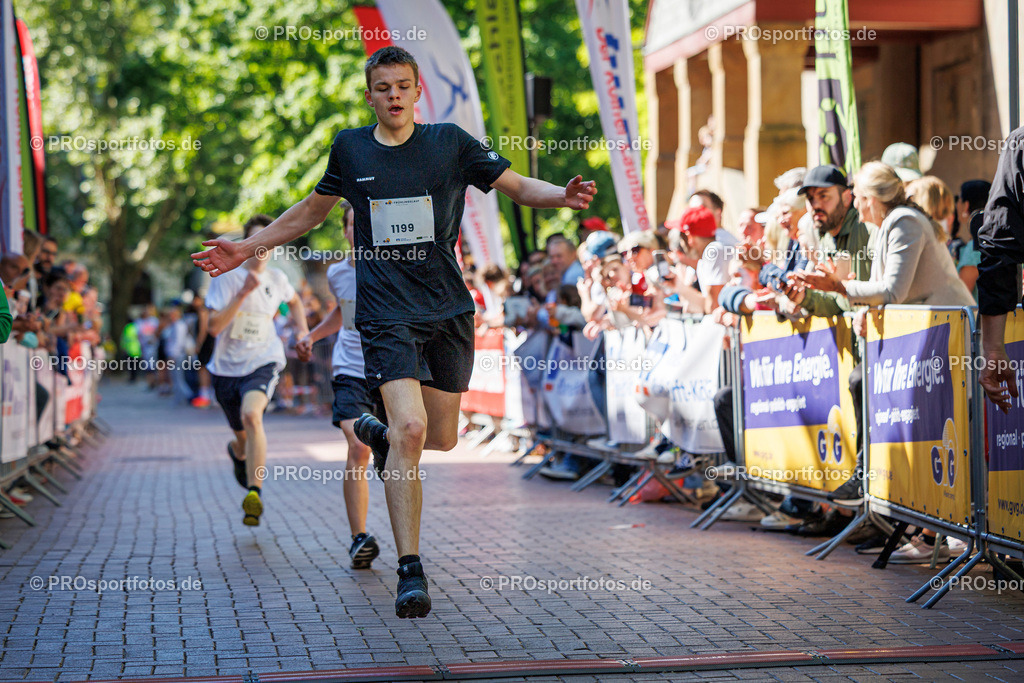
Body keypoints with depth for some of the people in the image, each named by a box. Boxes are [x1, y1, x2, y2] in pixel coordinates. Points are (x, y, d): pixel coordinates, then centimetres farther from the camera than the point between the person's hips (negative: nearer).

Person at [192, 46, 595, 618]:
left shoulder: (450, 142, 3)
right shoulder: (350, 148, 6)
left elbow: (517, 186, 6)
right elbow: (315, 209, 22)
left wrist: (563, 197, -15)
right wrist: (248, 248, 21)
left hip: (449, 312, 2)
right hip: (386, 313, -2)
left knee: (443, 439, 8)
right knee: (410, 429, -20)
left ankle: (378, 434, 45)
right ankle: (411, 572, -16)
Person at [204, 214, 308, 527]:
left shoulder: (277, 279, 5)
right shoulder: (226, 276, -5)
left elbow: (294, 301, 30)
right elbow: (214, 326, -15)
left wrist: (304, 333, 14)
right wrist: (243, 294, -23)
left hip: (263, 363, -1)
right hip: (227, 368, 1)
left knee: (252, 415, -31)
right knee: (244, 438, 12)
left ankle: (255, 492, -36)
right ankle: (237, 452, 54)